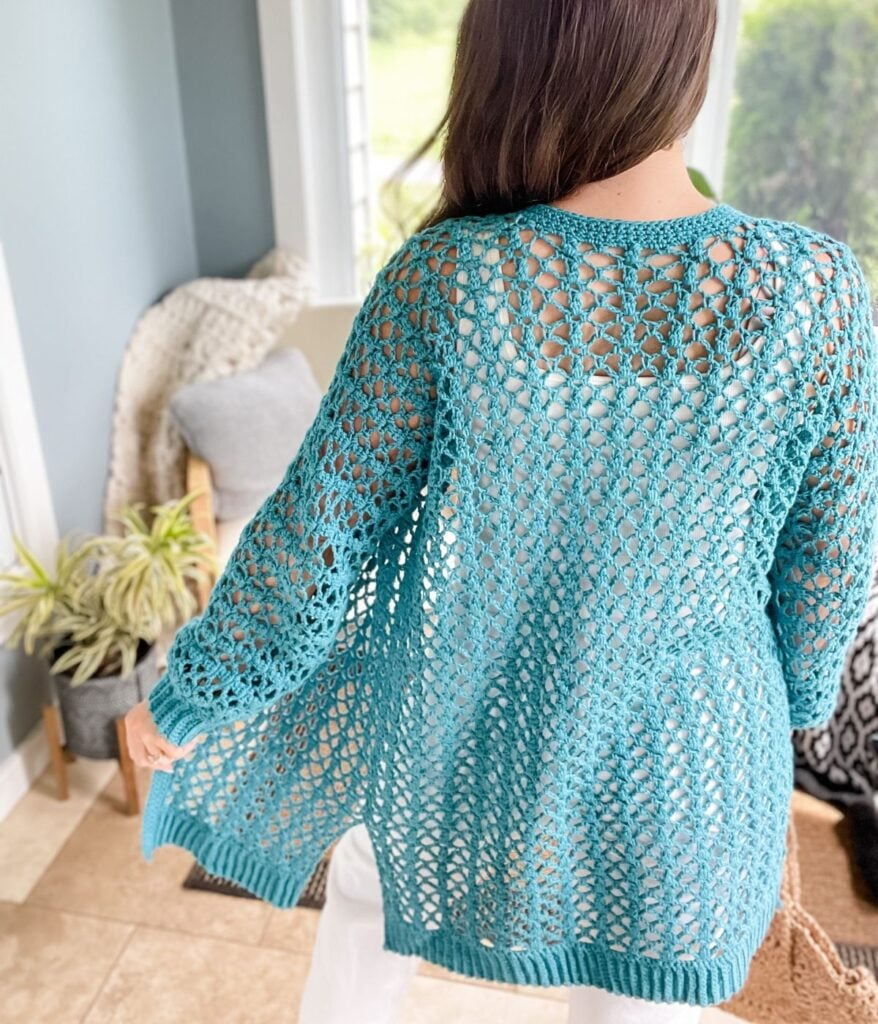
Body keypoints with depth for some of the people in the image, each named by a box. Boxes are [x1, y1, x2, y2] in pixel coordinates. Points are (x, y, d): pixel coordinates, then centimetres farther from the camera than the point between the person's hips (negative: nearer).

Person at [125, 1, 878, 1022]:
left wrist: (180, 699, -1)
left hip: (454, 727, 0)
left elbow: (317, 537, -17)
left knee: (365, 929, 32)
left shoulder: (445, 278, -23)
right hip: (676, 751, 2)